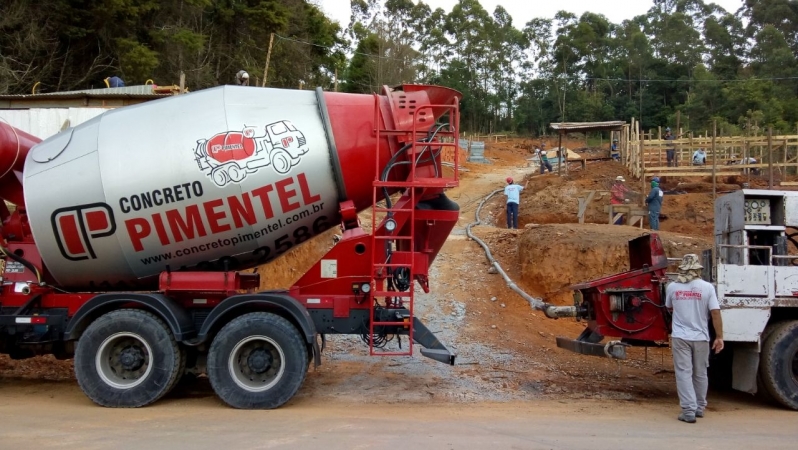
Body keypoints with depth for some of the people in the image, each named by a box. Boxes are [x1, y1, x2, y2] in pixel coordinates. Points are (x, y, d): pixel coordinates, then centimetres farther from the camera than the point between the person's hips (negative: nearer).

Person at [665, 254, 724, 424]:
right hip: (700, 337, 1)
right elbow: (715, 313, -9)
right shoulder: (707, 287, -6)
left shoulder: (672, 287, 0)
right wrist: (719, 337, -2)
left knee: (684, 373, 2)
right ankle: (700, 407, 28)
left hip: (680, 337, 0)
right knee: (700, 374, 16)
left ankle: (689, 411, -4)